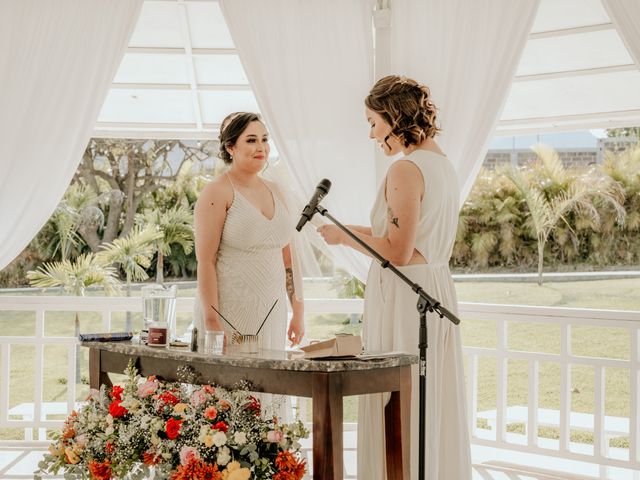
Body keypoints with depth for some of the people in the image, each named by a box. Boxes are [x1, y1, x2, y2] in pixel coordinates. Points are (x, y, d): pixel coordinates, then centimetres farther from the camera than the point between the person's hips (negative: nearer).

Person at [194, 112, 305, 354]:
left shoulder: (274, 191, 12)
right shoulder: (217, 193, -7)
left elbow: (288, 258, 15)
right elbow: (205, 262, -13)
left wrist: (298, 313, 11)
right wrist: (212, 323, -19)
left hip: (272, 315, 6)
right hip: (230, 315, -6)